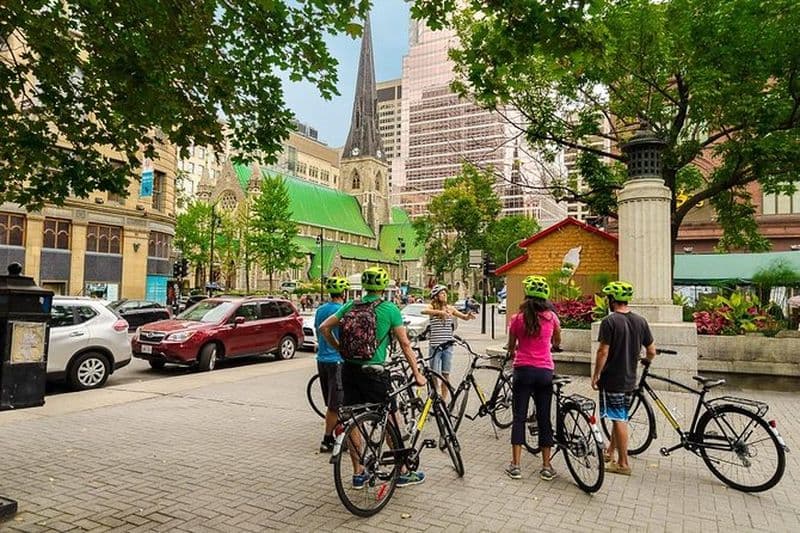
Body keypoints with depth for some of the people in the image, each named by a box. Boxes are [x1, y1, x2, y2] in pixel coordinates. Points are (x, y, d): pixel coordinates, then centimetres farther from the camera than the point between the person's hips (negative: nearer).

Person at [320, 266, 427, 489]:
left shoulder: (351, 305, 6)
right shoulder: (389, 308, -6)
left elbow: (324, 328, 4)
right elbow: (405, 344, -5)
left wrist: (340, 350, 13)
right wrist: (417, 374, 0)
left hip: (349, 369, 5)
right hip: (373, 371, -5)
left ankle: (358, 473, 23)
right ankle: (403, 473, 19)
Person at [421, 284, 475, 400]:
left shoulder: (450, 308, 8)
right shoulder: (432, 306, -3)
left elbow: (464, 317, 11)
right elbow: (424, 311, -26)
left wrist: (468, 315, -13)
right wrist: (439, 312, -39)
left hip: (448, 346, 3)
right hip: (435, 345, -3)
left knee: (446, 375, 9)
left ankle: (444, 399, 20)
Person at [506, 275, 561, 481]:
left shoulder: (518, 318, -5)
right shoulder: (551, 317, -2)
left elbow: (511, 346, 6)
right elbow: (557, 341, 15)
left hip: (523, 370, -1)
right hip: (545, 371, 1)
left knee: (519, 417, 6)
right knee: (544, 418, 10)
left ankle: (515, 465, 7)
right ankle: (546, 467, 16)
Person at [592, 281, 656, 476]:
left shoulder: (609, 321, -16)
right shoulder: (641, 321, 3)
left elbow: (603, 352, -18)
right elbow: (652, 352, 7)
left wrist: (596, 375, -8)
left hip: (612, 379, -6)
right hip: (630, 379, 6)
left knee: (619, 420, 0)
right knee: (621, 418, 18)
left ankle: (623, 464, 8)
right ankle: (610, 453, 32)